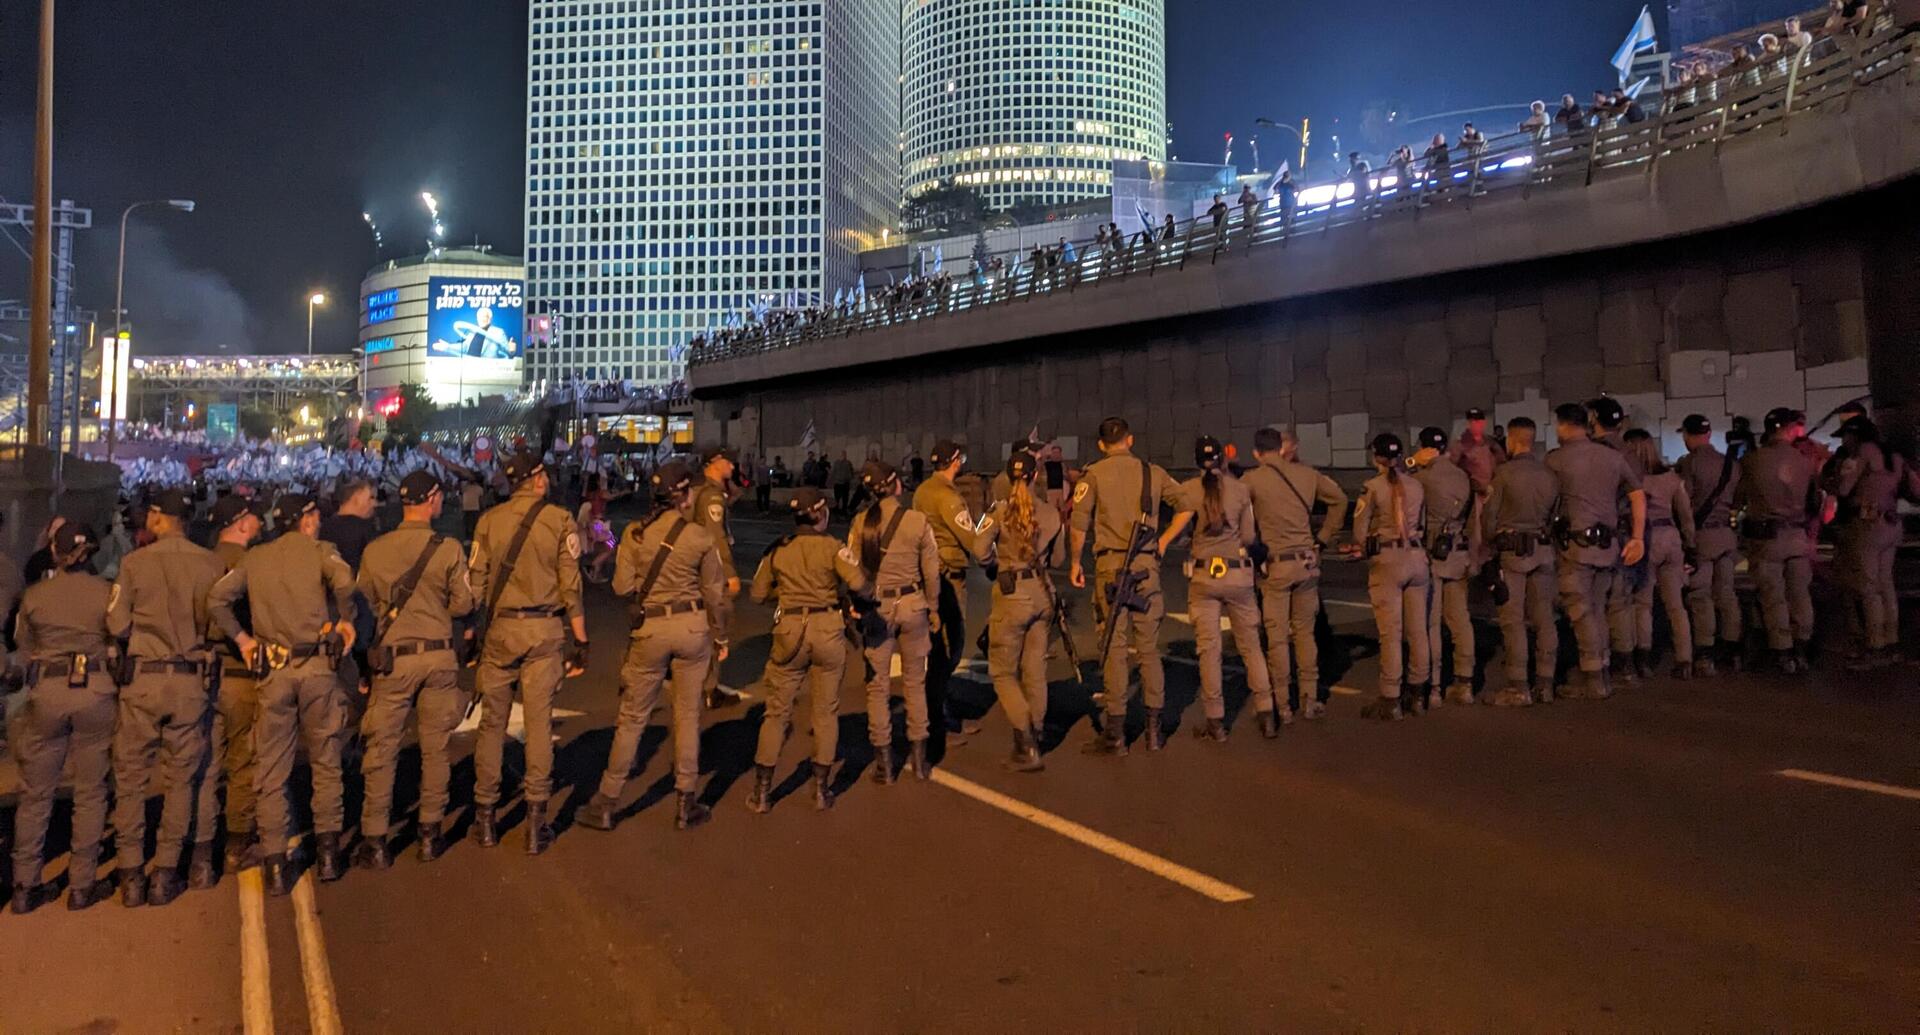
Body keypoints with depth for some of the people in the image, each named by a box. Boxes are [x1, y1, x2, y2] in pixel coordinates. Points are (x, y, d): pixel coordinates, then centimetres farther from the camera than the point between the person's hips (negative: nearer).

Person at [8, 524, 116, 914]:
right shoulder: (106, 592, -5)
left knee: (35, 794, 12)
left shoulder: (33, 595, 1)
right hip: (96, 692, -1)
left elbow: (23, 645, 13)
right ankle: (82, 885, 11)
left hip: (45, 693, 1)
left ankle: (25, 885, 16)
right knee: (90, 792, 7)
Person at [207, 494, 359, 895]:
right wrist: (345, 620, -5)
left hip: (273, 671, 2)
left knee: (271, 771, 8)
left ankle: (274, 865, 9)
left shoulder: (255, 557, 11)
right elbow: (343, 581, -19)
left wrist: (240, 636, 11)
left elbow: (217, 598, 2)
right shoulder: (321, 551, 1)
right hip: (319, 667, -2)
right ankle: (327, 852, 13)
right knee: (326, 762, 12)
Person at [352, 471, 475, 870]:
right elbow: (463, 605, -3)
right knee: (435, 748, 10)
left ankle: (375, 841, 10)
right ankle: (430, 834, 17)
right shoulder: (450, 549, -7)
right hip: (439, 657, 0)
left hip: (392, 659, 0)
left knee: (382, 750, 7)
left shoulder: (374, 550, -4)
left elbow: (362, 605, 3)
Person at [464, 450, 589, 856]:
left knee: (492, 723, 11)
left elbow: (475, 583, 2)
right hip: (545, 631, -1)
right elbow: (571, 588, -5)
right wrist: (580, 641, 0)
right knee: (539, 724, 3)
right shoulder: (560, 521, -3)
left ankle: (485, 816, 19)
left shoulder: (489, 520, 2)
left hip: (500, 629, 2)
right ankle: (536, 821, 7)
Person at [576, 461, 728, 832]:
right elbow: (715, 592, -2)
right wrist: (720, 637, 11)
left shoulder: (636, 533, -3)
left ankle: (606, 804, 17)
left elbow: (622, 586, -5)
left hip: (650, 629, 1)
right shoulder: (701, 535, -6)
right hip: (693, 627, 0)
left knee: (632, 717, 10)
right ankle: (686, 804, 17)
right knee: (687, 715, 10)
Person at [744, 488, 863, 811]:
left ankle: (762, 793, 14)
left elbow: (759, 594, 7)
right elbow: (856, 582, -17)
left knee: (777, 712, 11)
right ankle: (822, 790, 17)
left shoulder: (777, 549, 4)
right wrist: (836, 590, 3)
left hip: (789, 630, 2)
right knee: (826, 711, 11)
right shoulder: (833, 546, -5)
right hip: (828, 629, -2)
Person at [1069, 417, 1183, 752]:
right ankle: (1154, 729, 14)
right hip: (1147, 565, 2)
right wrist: (1164, 540, 17)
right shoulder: (1153, 472, 9)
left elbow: (1079, 523, -5)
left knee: (1114, 648, 1)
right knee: (1149, 648, 10)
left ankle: (1116, 733, 3)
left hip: (1110, 564, -2)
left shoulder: (1094, 474, 1)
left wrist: (1075, 563, 5)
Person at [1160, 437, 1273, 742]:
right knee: (1250, 645, 13)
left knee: (1209, 649, 3)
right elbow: (1249, 537, 5)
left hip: (1203, 575, -1)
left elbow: (1176, 528, -13)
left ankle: (1215, 722, 6)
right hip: (1238, 574, 1)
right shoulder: (1240, 489, 2)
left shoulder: (1188, 489, -3)